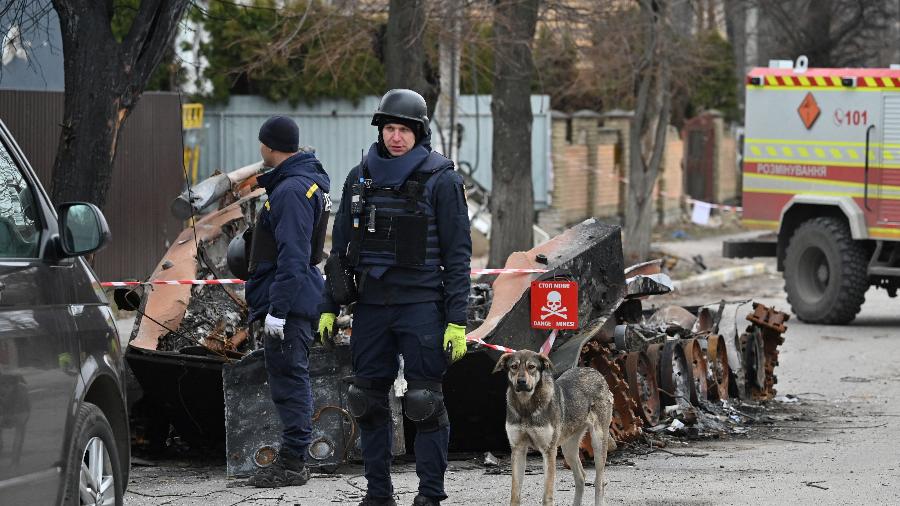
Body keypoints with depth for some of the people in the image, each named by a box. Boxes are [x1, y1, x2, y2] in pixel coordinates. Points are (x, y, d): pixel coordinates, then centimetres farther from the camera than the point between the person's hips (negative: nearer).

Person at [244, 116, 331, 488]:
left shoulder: (291, 190, -17)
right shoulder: (309, 182, 17)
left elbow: (292, 257, -23)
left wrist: (277, 310, -24)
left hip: (288, 302, -11)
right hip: (300, 303, 11)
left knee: (289, 380, -8)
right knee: (293, 380, 14)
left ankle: (292, 463, -6)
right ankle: (293, 460, 20)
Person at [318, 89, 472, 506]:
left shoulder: (440, 180, -3)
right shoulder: (361, 178, 10)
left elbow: (458, 253, -4)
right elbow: (340, 247, 15)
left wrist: (457, 320, -10)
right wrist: (329, 307, 10)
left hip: (420, 305, -5)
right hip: (370, 306, 5)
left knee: (425, 403, -4)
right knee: (369, 401, 7)